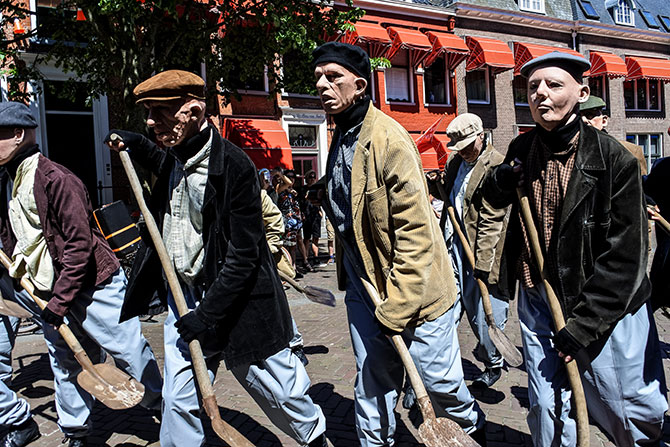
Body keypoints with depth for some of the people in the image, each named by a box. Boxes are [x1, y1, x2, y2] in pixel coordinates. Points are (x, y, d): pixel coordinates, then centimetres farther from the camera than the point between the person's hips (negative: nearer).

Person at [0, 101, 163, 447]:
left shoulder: (56, 179, -19)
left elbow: (79, 244, -21)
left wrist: (59, 301, -19)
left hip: (93, 286, -8)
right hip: (50, 291, 8)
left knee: (129, 351, 3)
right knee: (64, 363, 17)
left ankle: (164, 409, 23)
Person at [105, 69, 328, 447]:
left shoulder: (233, 165, -21)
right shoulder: (174, 159, 3)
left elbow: (243, 254, -21)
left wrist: (208, 314, -20)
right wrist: (135, 146, 14)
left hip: (238, 302, -6)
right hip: (186, 296, 6)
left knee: (279, 389, 11)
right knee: (179, 401, 10)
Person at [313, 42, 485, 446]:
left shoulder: (388, 138, -19)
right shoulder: (341, 139, 9)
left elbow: (415, 228, -23)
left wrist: (397, 305, -22)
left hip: (413, 290, -7)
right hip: (363, 287, 7)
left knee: (441, 383, 9)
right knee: (371, 386, 15)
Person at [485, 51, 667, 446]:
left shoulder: (615, 160, -12)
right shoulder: (521, 151, 1)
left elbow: (625, 256, -14)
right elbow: (496, 204, 20)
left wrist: (584, 325, -15)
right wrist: (499, 184, -4)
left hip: (608, 308, -3)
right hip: (539, 302, 3)